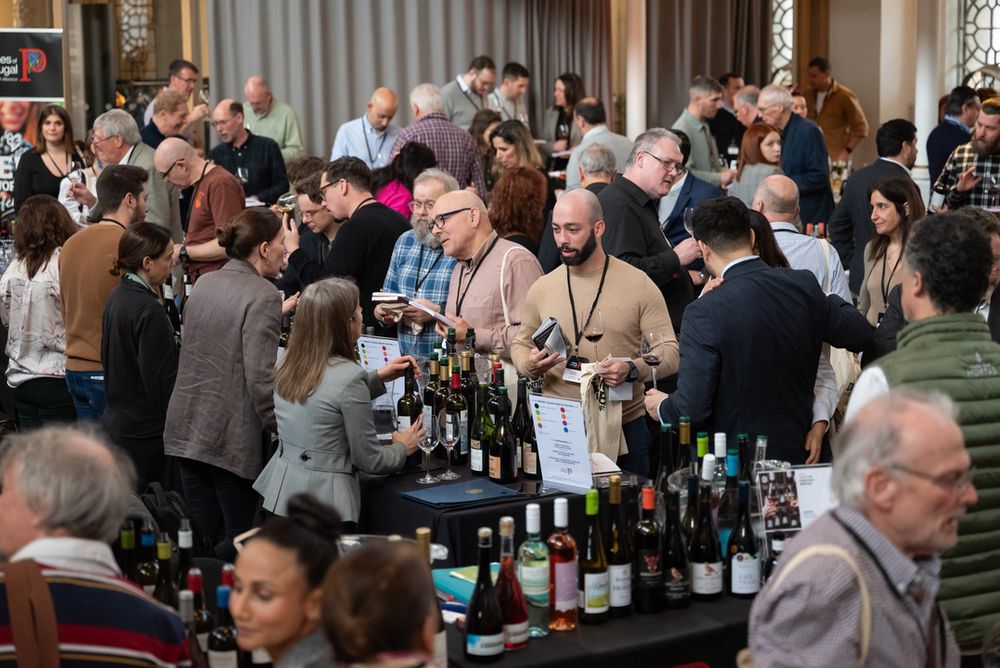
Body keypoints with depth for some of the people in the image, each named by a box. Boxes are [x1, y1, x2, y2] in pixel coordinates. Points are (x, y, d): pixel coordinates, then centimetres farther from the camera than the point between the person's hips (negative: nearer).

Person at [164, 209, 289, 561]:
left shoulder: (204, 284, 9)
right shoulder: (263, 296, -14)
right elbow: (260, 377, -19)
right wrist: (282, 430, -9)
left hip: (186, 428, 7)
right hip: (232, 436, -7)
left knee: (204, 535, 14)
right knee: (239, 538, 3)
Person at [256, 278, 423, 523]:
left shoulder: (288, 364, 3)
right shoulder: (349, 376, -18)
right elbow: (368, 460, -11)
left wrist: (378, 378, 20)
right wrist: (402, 449, 9)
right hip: (322, 500, -7)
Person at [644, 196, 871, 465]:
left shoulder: (704, 313, -21)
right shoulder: (805, 285, -5)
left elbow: (691, 410, -20)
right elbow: (860, 334, 10)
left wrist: (662, 408, 3)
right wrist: (829, 300, 29)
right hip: (795, 454, 5)